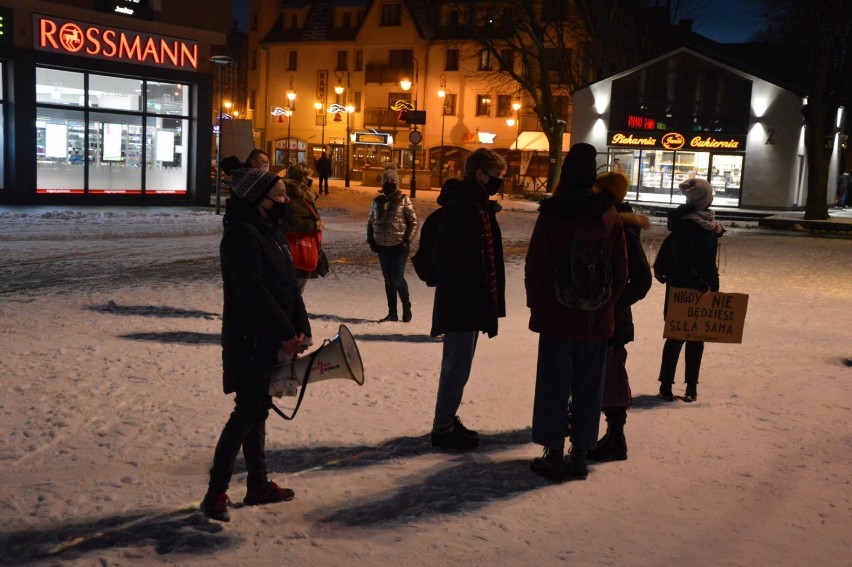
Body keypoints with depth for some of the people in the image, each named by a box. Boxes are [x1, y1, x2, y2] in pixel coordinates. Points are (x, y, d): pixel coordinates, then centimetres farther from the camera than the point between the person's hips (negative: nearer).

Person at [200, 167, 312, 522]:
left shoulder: (268, 232, 13)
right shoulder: (242, 235, -17)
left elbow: (289, 284, 11)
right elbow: (253, 292, -22)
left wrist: (301, 328, 1)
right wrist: (286, 333, -18)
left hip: (271, 341, 10)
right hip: (250, 342, -9)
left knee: (258, 410, 15)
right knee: (247, 412, -7)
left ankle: (258, 485, 26)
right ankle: (216, 492, 2)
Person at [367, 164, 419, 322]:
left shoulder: (404, 200, -4)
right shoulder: (377, 201, 9)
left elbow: (413, 221, -4)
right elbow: (370, 222, 16)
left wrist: (407, 240, -12)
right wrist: (371, 240, 5)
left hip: (399, 246, -5)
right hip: (382, 246, 5)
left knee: (397, 278, -11)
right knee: (388, 279, 8)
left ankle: (406, 306, 11)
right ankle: (392, 313, 15)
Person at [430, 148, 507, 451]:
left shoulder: (481, 205, 12)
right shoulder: (459, 206, -17)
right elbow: (443, 256, -23)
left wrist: (488, 298, 12)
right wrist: (470, 292, -21)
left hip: (472, 301, 10)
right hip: (459, 302, -10)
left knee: (458, 364, 18)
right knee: (457, 366, -2)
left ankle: (447, 421, 30)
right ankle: (443, 429, 10)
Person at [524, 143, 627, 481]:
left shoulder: (551, 213, -10)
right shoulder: (609, 215, -1)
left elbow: (535, 263, -6)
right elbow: (620, 269, 4)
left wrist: (535, 302, 7)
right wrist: (607, 303, 14)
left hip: (555, 314, -2)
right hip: (597, 318, 3)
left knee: (554, 384, 5)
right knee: (588, 386, 11)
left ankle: (554, 455, 7)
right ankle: (580, 454, 16)